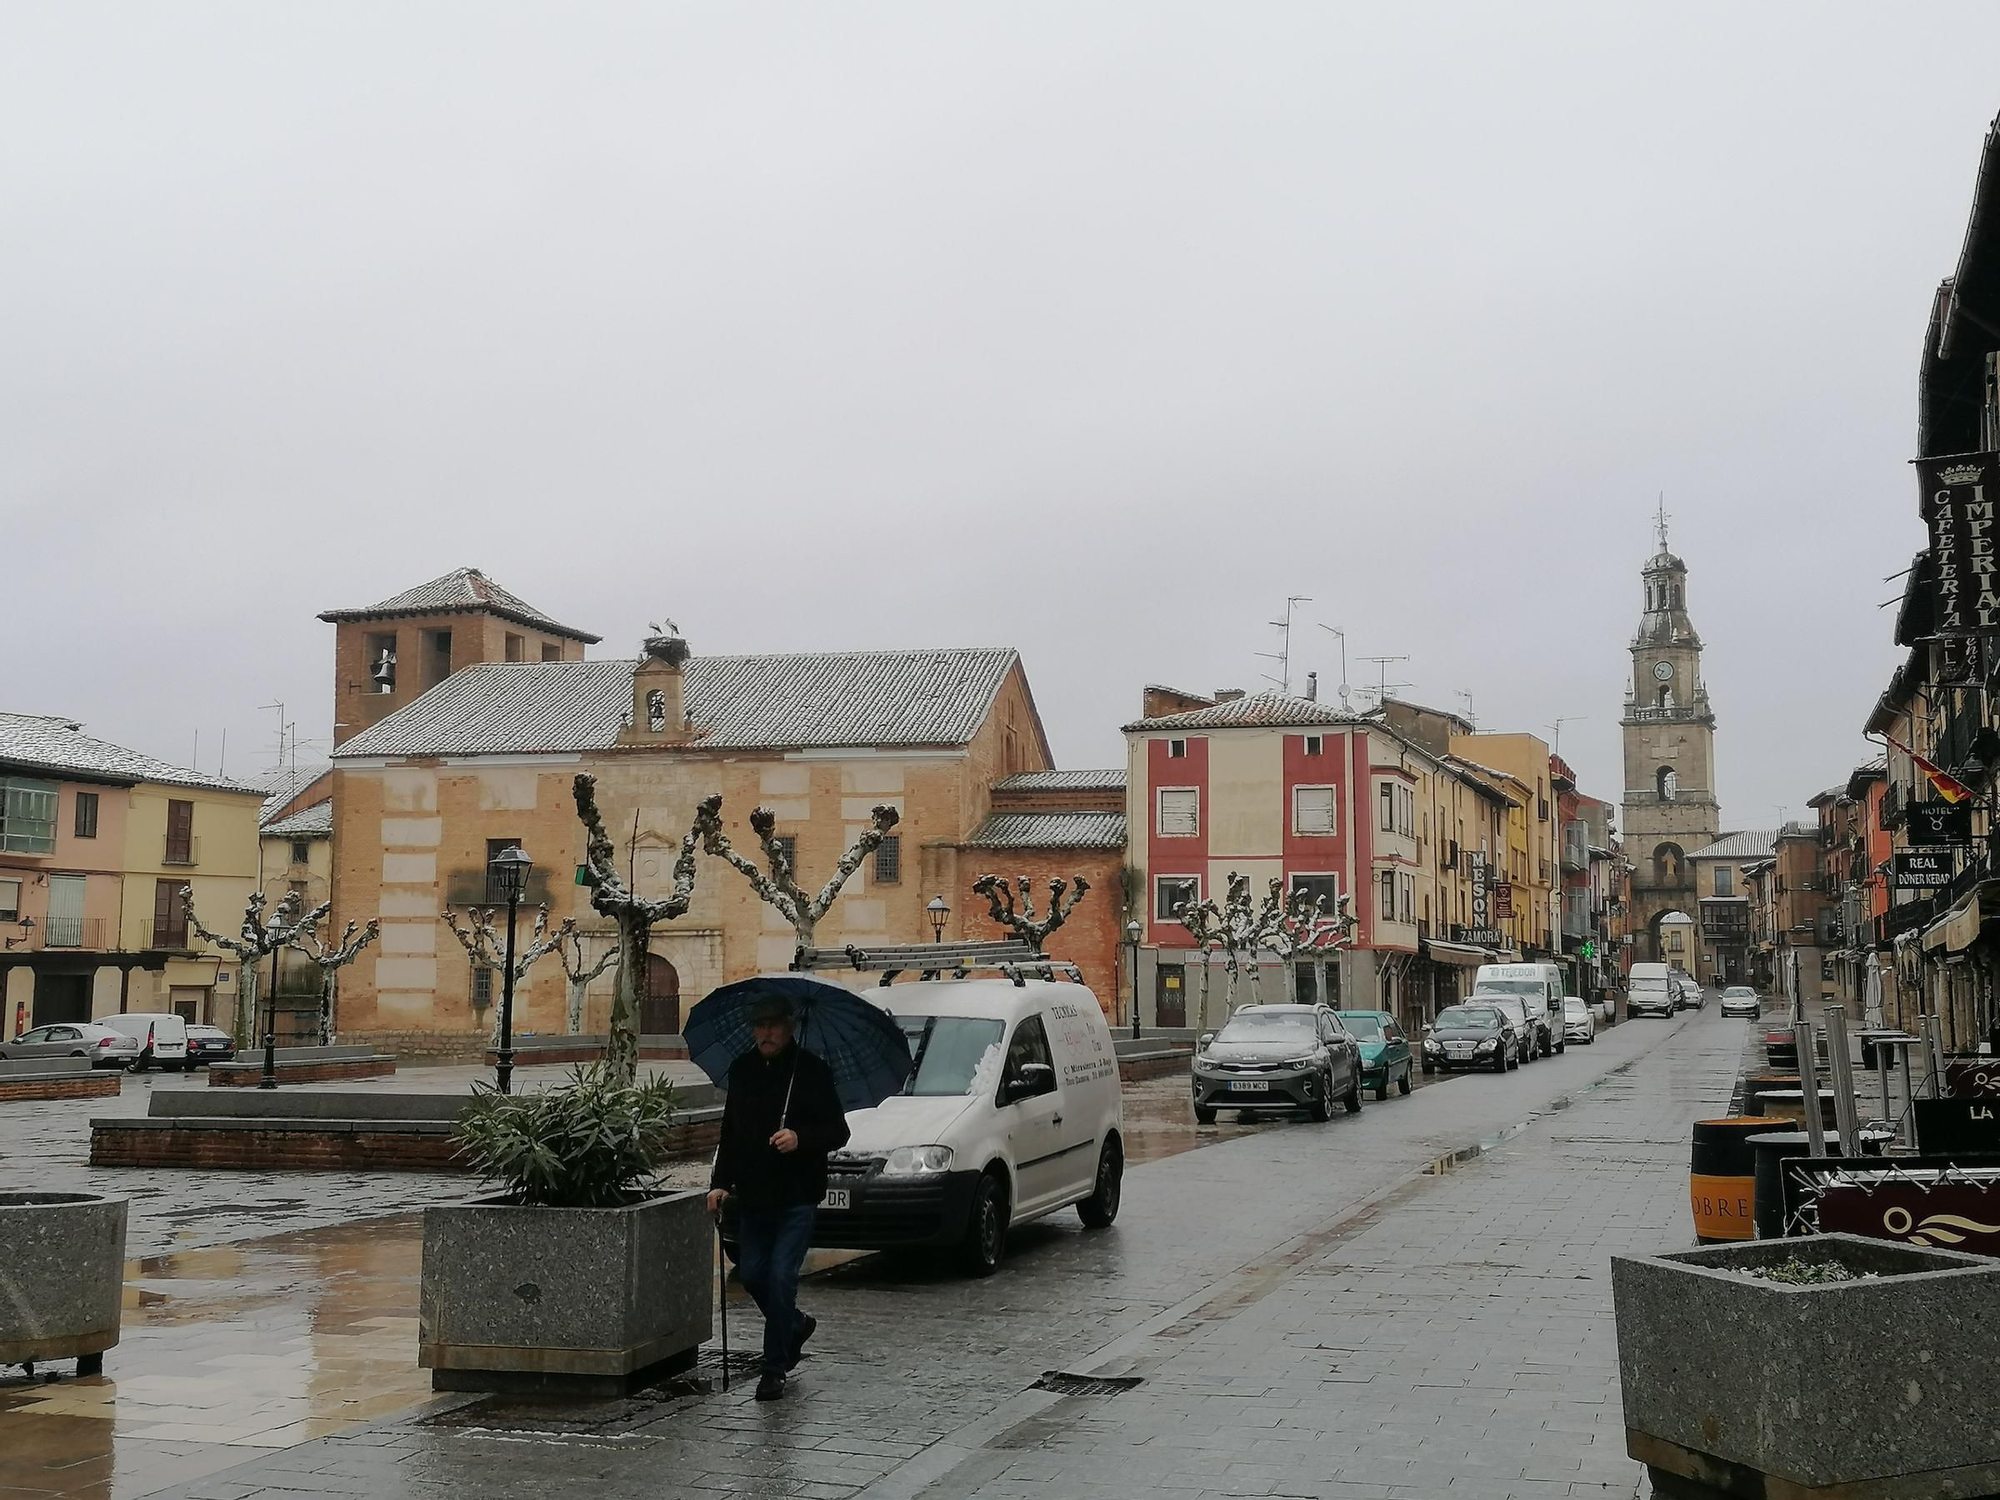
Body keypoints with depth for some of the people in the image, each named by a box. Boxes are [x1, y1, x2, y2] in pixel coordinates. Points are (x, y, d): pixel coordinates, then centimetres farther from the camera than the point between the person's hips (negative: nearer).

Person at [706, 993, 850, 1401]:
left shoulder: (811, 1071, -7)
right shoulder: (742, 1070, 9)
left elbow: (837, 1132, -7)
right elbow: (730, 1132, 18)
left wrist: (800, 1139, -26)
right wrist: (720, 1183, 9)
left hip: (796, 1197, -6)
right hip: (753, 1193, 6)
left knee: (780, 1277, -10)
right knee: (752, 1274, 9)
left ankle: (774, 1370, 1)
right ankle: (796, 1326, 37)